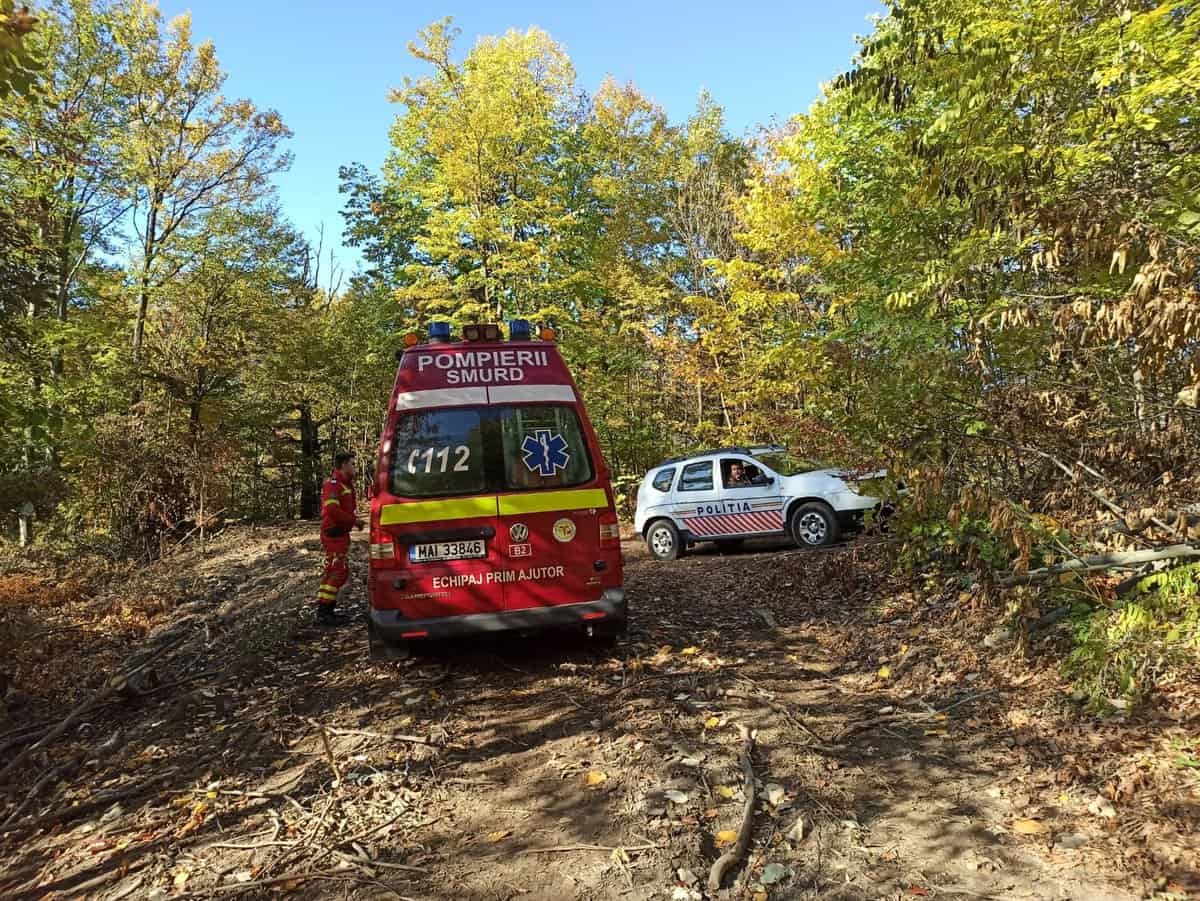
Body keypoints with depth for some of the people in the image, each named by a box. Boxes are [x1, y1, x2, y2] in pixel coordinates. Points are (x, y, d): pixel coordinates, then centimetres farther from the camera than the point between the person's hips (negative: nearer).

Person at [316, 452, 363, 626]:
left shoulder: (345, 483, 18)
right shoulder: (334, 484, -15)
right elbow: (332, 509, -26)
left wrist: (354, 519, 6)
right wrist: (353, 520, -19)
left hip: (339, 533, 11)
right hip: (334, 533, -11)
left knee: (333, 572, 14)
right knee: (339, 571, -12)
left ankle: (326, 611, 21)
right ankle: (324, 613, -10)